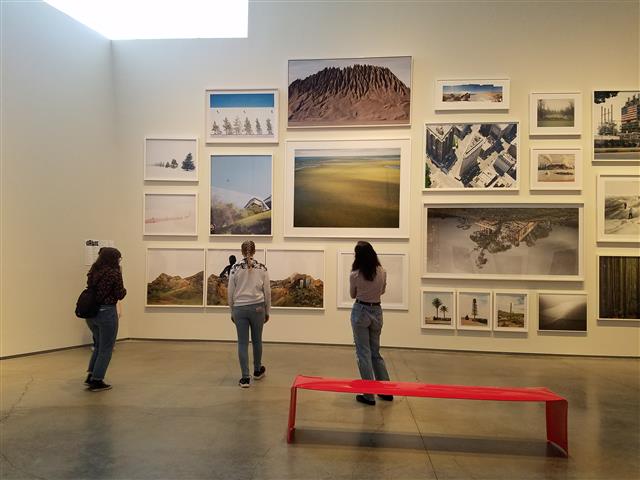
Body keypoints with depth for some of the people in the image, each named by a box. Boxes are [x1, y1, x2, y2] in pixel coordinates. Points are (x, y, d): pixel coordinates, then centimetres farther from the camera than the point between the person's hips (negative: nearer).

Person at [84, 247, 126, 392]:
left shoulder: (93, 271, 6)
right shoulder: (114, 273, -13)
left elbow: (92, 288, 12)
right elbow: (119, 295, -9)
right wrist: (124, 290, 9)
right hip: (106, 312, -7)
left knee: (98, 345, 25)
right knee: (106, 349, 7)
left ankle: (90, 376, 26)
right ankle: (96, 381, 13)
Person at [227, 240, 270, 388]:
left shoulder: (235, 268, -4)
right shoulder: (262, 268, -3)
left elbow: (230, 293, 0)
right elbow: (267, 292, 0)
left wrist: (232, 311, 11)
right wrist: (267, 311, 10)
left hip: (240, 309, -1)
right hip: (257, 308, 1)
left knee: (242, 343, 6)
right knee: (257, 340, 18)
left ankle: (245, 378, 5)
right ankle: (258, 371, 35)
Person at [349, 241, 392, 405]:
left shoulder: (355, 275, -14)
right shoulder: (382, 272, -4)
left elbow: (353, 295, 2)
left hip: (360, 312, -4)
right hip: (377, 312, 4)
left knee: (363, 353, 5)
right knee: (375, 352, 18)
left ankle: (369, 395, 9)